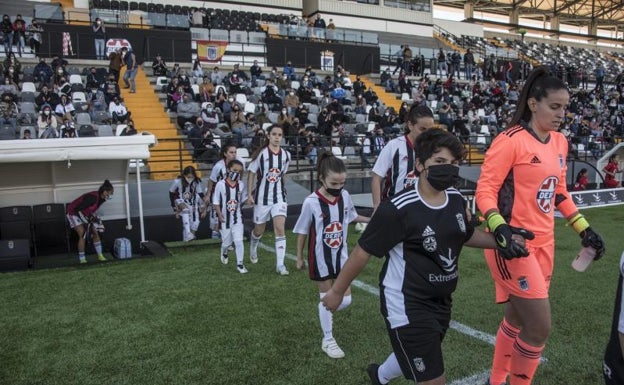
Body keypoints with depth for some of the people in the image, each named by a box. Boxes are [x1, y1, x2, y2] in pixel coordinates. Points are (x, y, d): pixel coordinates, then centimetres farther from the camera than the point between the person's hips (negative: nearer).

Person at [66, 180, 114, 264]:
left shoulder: (101, 198, -8)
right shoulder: (93, 197, -34)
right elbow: (78, 209, -32)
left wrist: (94, 218, -2)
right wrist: (86, 222, -27)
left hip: (85, 215, 9)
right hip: (74, 213, -9)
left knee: (95, 232, 3)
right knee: (83, 235, -18)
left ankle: (100, 256, 9)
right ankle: (82, 260, -12)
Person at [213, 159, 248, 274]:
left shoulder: (241, 185, -2)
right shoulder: (220, 184, -12)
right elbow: (216, 202, -8)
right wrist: (219, 214, -16)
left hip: (237, 218, 1)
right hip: (225, 219, -1)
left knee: (238, 241, -5)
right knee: (226, 242, 15)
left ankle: (240, 264, 7)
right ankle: (224, 252, 50)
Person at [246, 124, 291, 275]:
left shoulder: (286, 155, 0)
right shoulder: (261, 153, -9)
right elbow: (251, 173, -4)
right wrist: (249, 194, -8)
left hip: (279, 196, 2)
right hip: (262, 196, -1)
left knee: (280, 229, -11)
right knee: (259, 230, 14)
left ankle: (280, 264, -6)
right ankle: (253, 247, 48)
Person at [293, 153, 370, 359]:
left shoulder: (345, 196, -9)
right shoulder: (311, 202, -21)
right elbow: (302, 232, -8)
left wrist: (371, 219, -2)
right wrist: (299, 258, -1)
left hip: (341, 255, 4)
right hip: (321, 257, -4)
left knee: (346, 300, 7)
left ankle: (326, 311, 40)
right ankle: (328, 340, 26)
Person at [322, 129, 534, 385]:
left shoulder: (456, 199, -4)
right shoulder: (398, 209, -26)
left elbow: (466, 235, 16)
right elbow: (363, 252, -18)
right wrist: (337, 291, -9)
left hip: (440, 301, 8)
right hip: (407, 305, -8)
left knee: (416, 359, 31)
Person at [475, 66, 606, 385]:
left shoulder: (560, 142, 9)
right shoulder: (511, 140, -15)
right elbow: (485, 190, -16)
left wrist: (583, 228, 17)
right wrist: (499, 228, -31)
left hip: (543, 242, 8)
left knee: (517, 319, 18)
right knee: (540, 327, -5)